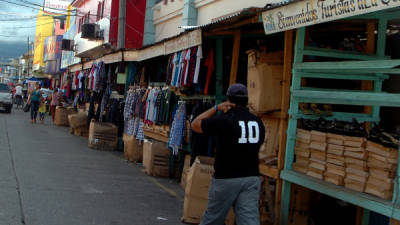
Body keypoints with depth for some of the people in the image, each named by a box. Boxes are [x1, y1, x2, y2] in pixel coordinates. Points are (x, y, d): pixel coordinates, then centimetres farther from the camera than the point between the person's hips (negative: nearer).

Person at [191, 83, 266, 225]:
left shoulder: (223, 120, -10)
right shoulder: (258, 123, 6)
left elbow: (195, 125, 2)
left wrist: (216, 108, 5)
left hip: (225, 178, -4)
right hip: (252, 177, 4)